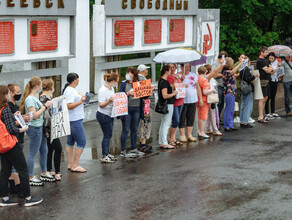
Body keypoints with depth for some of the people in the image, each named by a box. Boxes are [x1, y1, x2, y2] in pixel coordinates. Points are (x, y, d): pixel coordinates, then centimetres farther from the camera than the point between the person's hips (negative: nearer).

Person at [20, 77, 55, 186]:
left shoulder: (35, 97, 11)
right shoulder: (29, 99, -18)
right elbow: (34, 115, -22)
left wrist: (46, 106, 8)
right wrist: (45, 106, -17)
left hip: (40, 127, 10)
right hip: (34, 128, -10)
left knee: (44, 150, 18)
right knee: (33, 153, -2)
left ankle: (44, 174, 31)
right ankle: (30, 178, 7)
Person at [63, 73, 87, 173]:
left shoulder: (72, 89, 15)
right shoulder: (69, 91, -18)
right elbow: (69, 106, -25)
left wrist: (81, 98, 13)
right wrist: (80, 101, -23)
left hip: (73, 120, 11)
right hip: (75, 120, -11)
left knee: (70, 142, 12)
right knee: (82, 142, -8)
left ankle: (70, 164, 18)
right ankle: (75, 166, -6)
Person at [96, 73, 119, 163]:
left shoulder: (112, 89, 10)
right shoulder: (103, 90, -19)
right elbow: (101, 105, -22)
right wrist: (109, 101, -36)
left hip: (110, 115, 9)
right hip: (103, 115, -9)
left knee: (109, 135, 11)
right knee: (107, 135, -7)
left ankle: (107, 154, 19)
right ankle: (104, 157, -3)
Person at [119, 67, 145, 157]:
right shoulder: (124, 83, 1)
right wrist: (128, 93, -20)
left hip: (137, 109, 4)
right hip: (127, 108, -4)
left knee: (134, 129, 11)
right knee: (126, 130, -2)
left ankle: (133, 149, 22)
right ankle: (123, 151, 3)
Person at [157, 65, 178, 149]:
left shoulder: (162, 81, 13)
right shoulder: (164, 82, -18)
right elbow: (165, 95, -24)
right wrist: (174, 93, -12)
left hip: (166, 105, 10)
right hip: (168, 105, -10)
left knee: (163, 124, 13)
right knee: (166, 124, -6)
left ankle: (161, 143, 18)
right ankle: (164, 144, -3)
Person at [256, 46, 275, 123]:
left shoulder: (265, 60, 17)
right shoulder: (259, 61, -13)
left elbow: (271, 69, 15)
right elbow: (267, 71, -17)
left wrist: (269, 69, -6)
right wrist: (271, 68, 3)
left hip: (267, 81, 10)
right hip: (263, 81, -10)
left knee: (265, 98, 11)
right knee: (262, 99, -9)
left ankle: (262, 116, 17)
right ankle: (260, 117, -9)